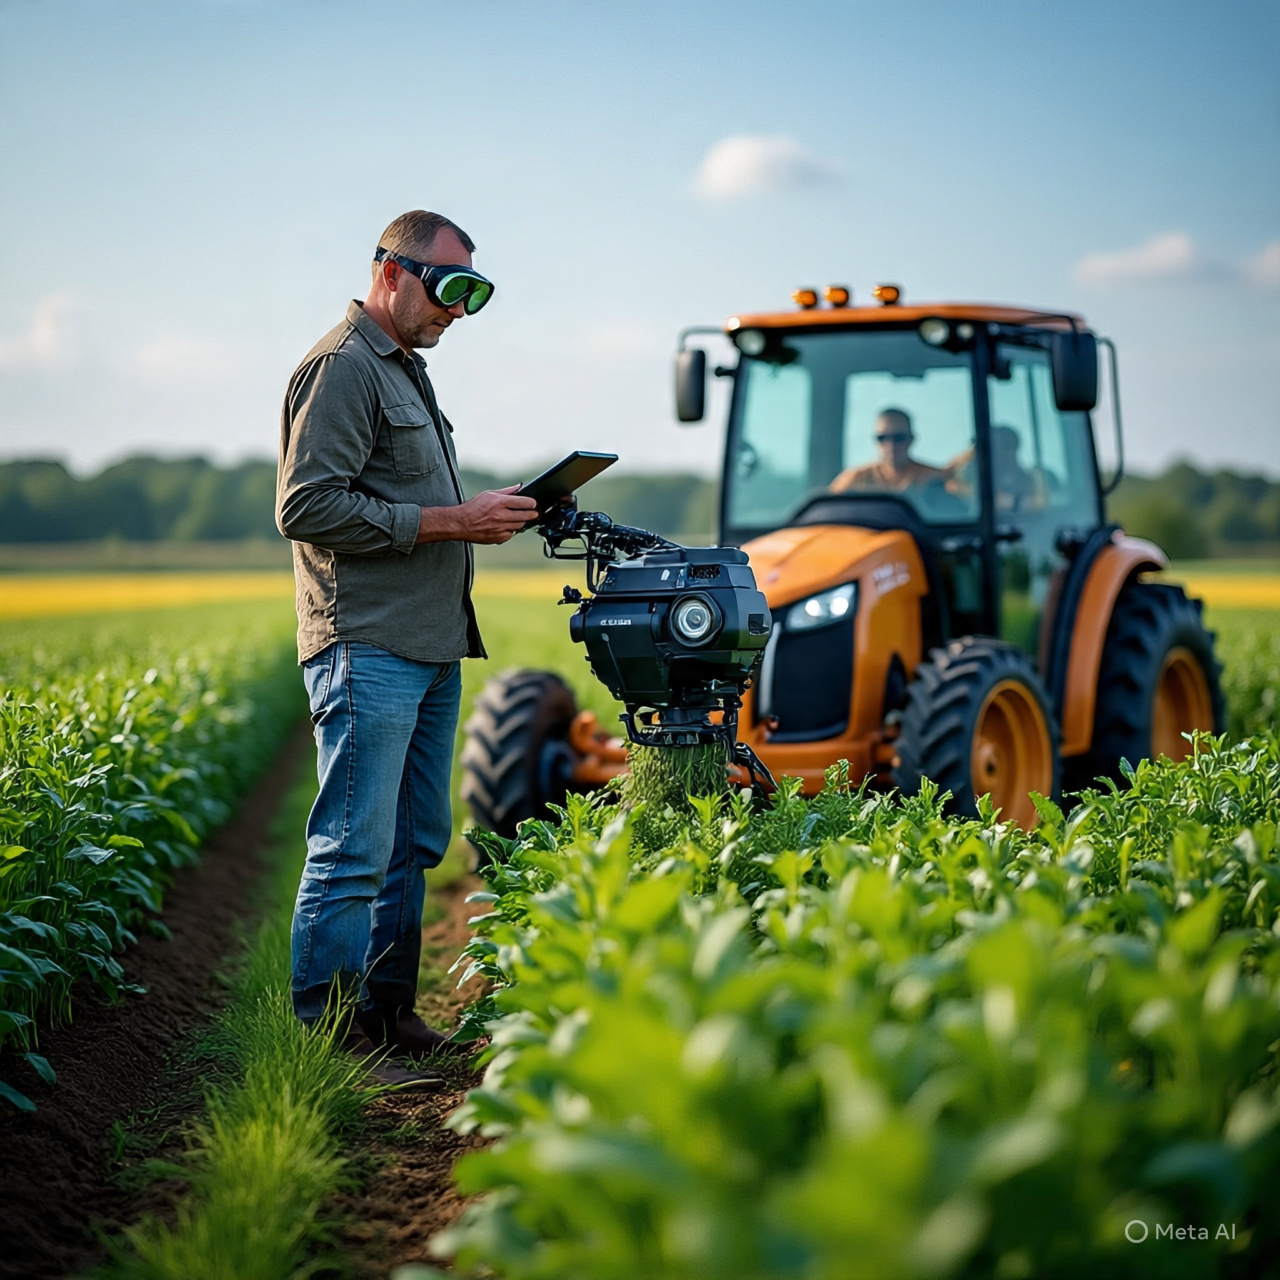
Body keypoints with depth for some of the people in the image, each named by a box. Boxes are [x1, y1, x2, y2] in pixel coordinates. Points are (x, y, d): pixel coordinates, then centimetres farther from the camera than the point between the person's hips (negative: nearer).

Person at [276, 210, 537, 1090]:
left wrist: (484, 516, 13)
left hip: (431, 649, 10)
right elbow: (309, 507, -18)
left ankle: (389, 1015, 21)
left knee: (413, 844, 13)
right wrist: (452, 521, -18)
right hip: (368, 647, -10)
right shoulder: (342, 367, -9)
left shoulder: (405, 368, 23)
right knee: (353, 852, -9)